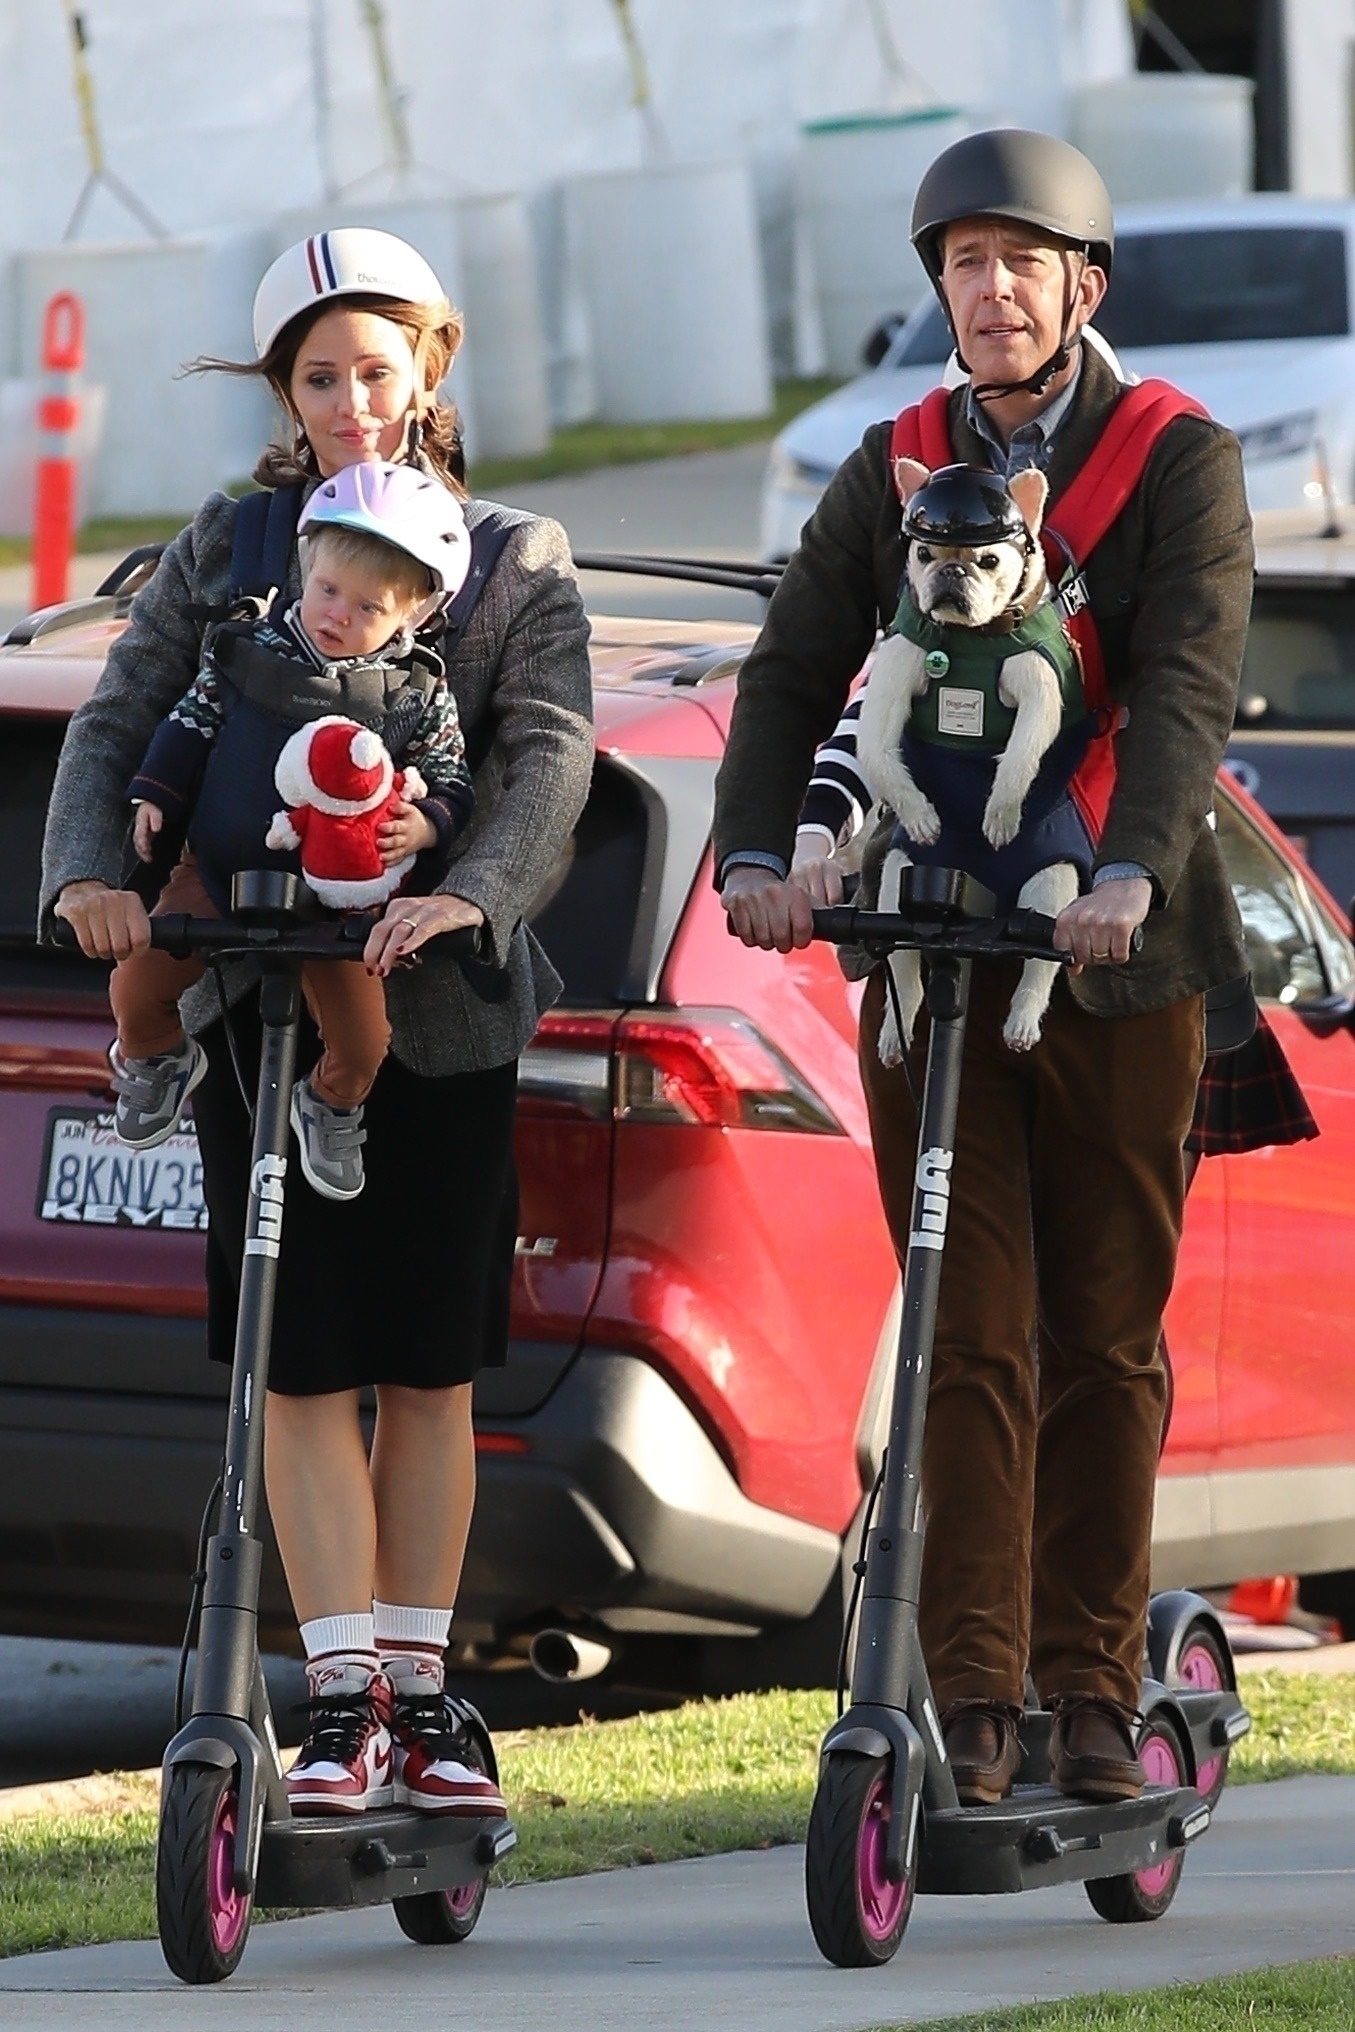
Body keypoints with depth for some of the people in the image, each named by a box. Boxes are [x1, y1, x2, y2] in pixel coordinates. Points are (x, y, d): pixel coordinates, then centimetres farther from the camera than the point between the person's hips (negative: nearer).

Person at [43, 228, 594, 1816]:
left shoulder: (515, 565, 5)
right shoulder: (224, 551, 9)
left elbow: (549, 749, -9)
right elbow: (117, 724, 1)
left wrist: (471, 893, -29)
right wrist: (88, 870, -20)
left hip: (443, 1012, 0)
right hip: (262, 1000, 0)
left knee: (431, 1373, 4)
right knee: (303, 1369, -4)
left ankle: (417, 1697, 13)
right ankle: (341, 1703, -4)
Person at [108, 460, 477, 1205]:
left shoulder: (418, 693, -8)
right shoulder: (249, 649, -5)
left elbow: (452, 782, -2)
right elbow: (190, 725, 6)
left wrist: (426, 824, -22)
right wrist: (154, 795, -2)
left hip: (340, 892, -1)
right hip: (220, 870, 1)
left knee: (362, 1043, -5)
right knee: (135, 988, -8)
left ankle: (331, 1108, 31)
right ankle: (155, 1063, 27)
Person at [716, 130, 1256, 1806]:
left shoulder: (1180, 464, -1)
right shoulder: (890, 476, 9)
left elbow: (1187, 682, -15)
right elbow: (793, 674, 1)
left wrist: (1128, 870, -31)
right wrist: (756, 855, -17)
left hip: (1117, 960, -1)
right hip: (931, 956, 1)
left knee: (1104, 1340, 5)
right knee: (970, 1335, -4)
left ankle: (1091, 1693, 12)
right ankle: (971, 1695, -5)